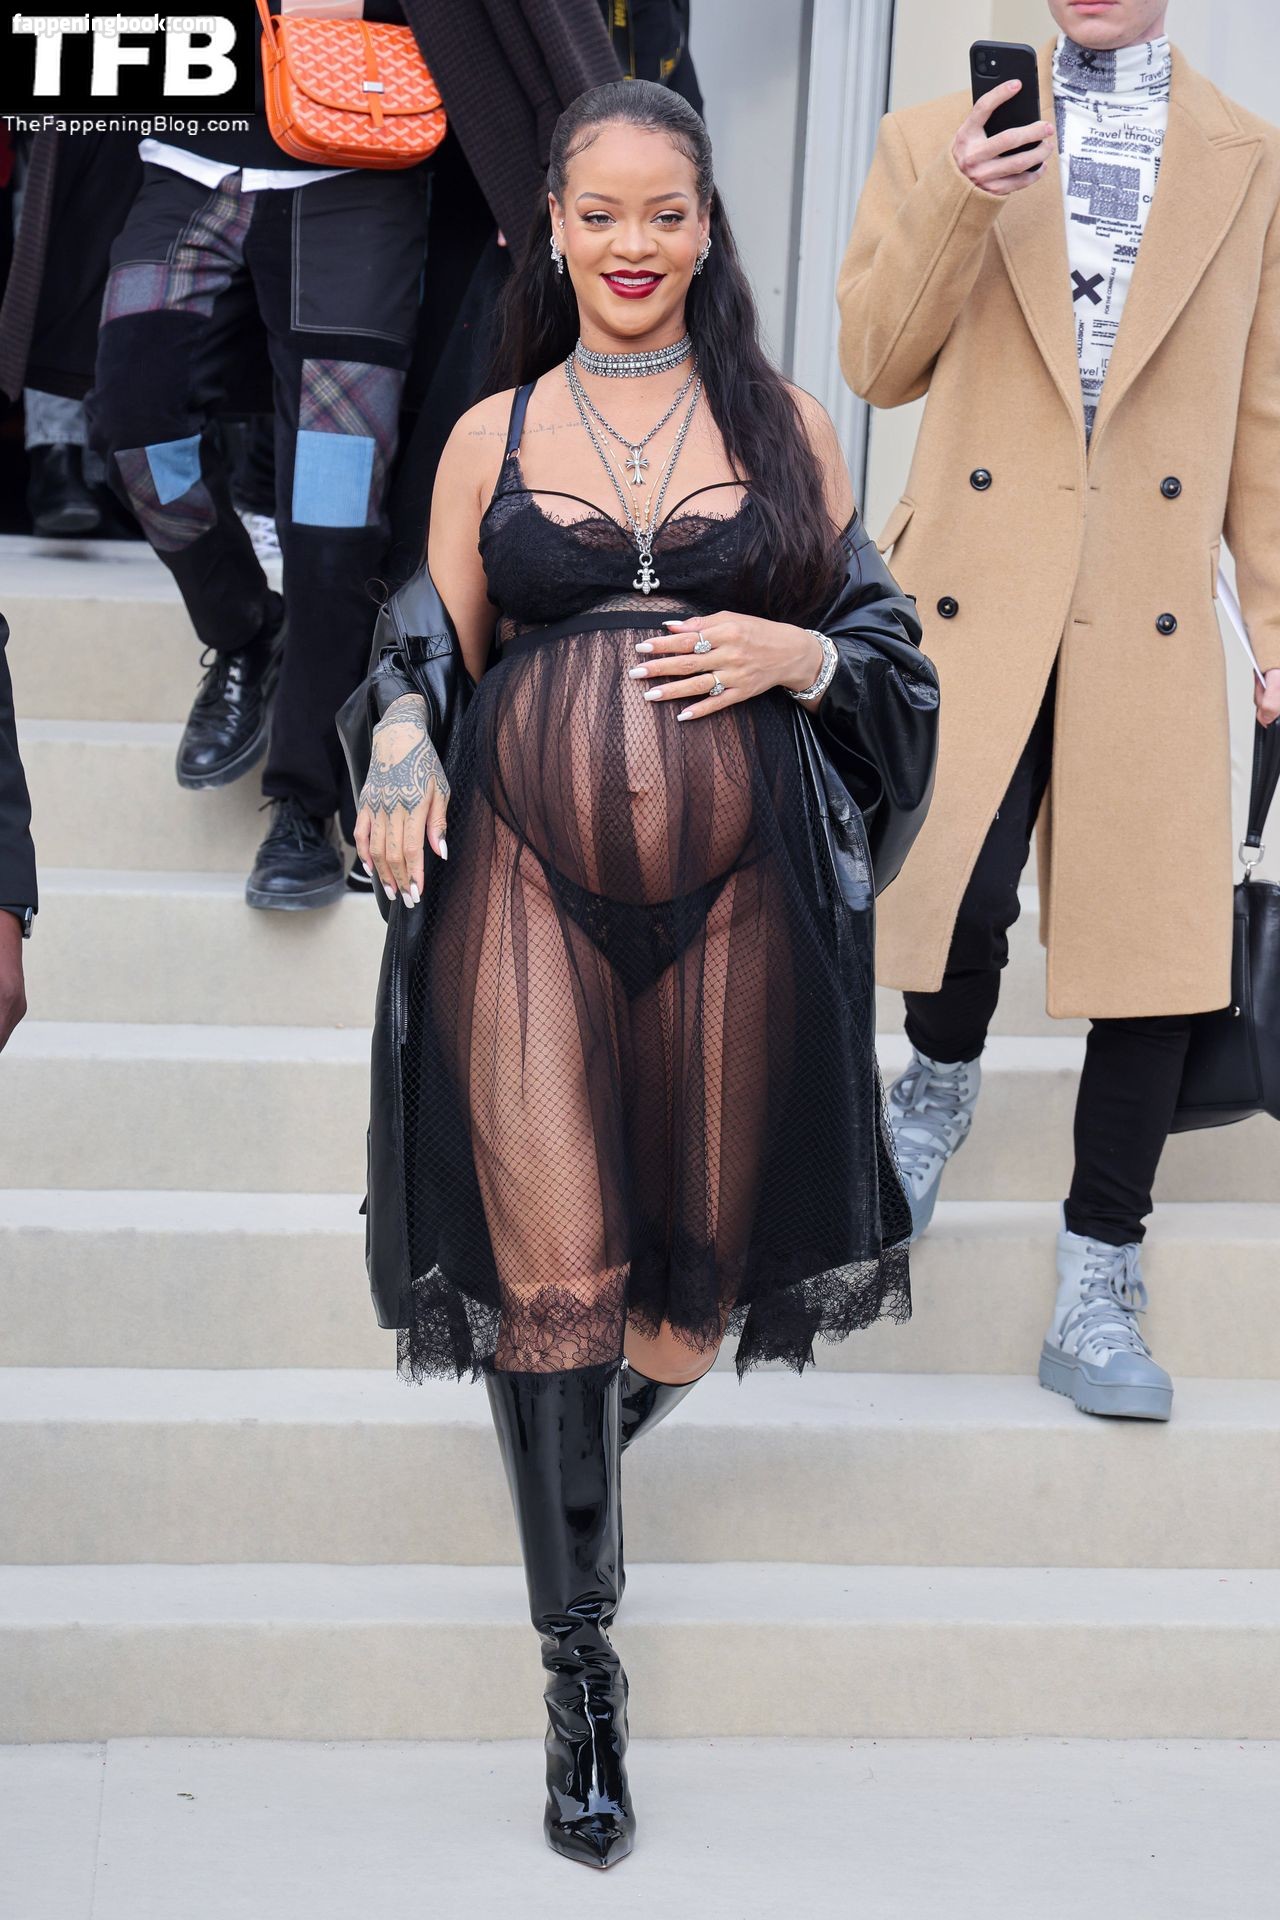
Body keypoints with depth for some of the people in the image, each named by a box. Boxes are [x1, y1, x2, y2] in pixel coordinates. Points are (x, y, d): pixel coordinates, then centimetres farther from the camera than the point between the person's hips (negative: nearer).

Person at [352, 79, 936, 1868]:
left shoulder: (786, 427, 10)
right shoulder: (494, 434, 10)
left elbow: (877, 638, 14)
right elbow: (437, 647, 13)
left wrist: (793, 655, -7)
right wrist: (401, 750, -7)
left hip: (738, 882, 1)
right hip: (528, 873, -1)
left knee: (704, 1265, 8)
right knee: (550, 1269, -7)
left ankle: (603, 1436, 44)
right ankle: (581, 1665, 6)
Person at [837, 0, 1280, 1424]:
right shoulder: (935, 141, 11)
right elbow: (876, 365, 6)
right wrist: (956, 211, -10)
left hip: (1154, 619, 1)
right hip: (976, 599, -1)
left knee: (1150, 942, -2)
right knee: (960, 905, -17)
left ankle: (1097, 1295, 10)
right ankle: (941, 1082, 20)